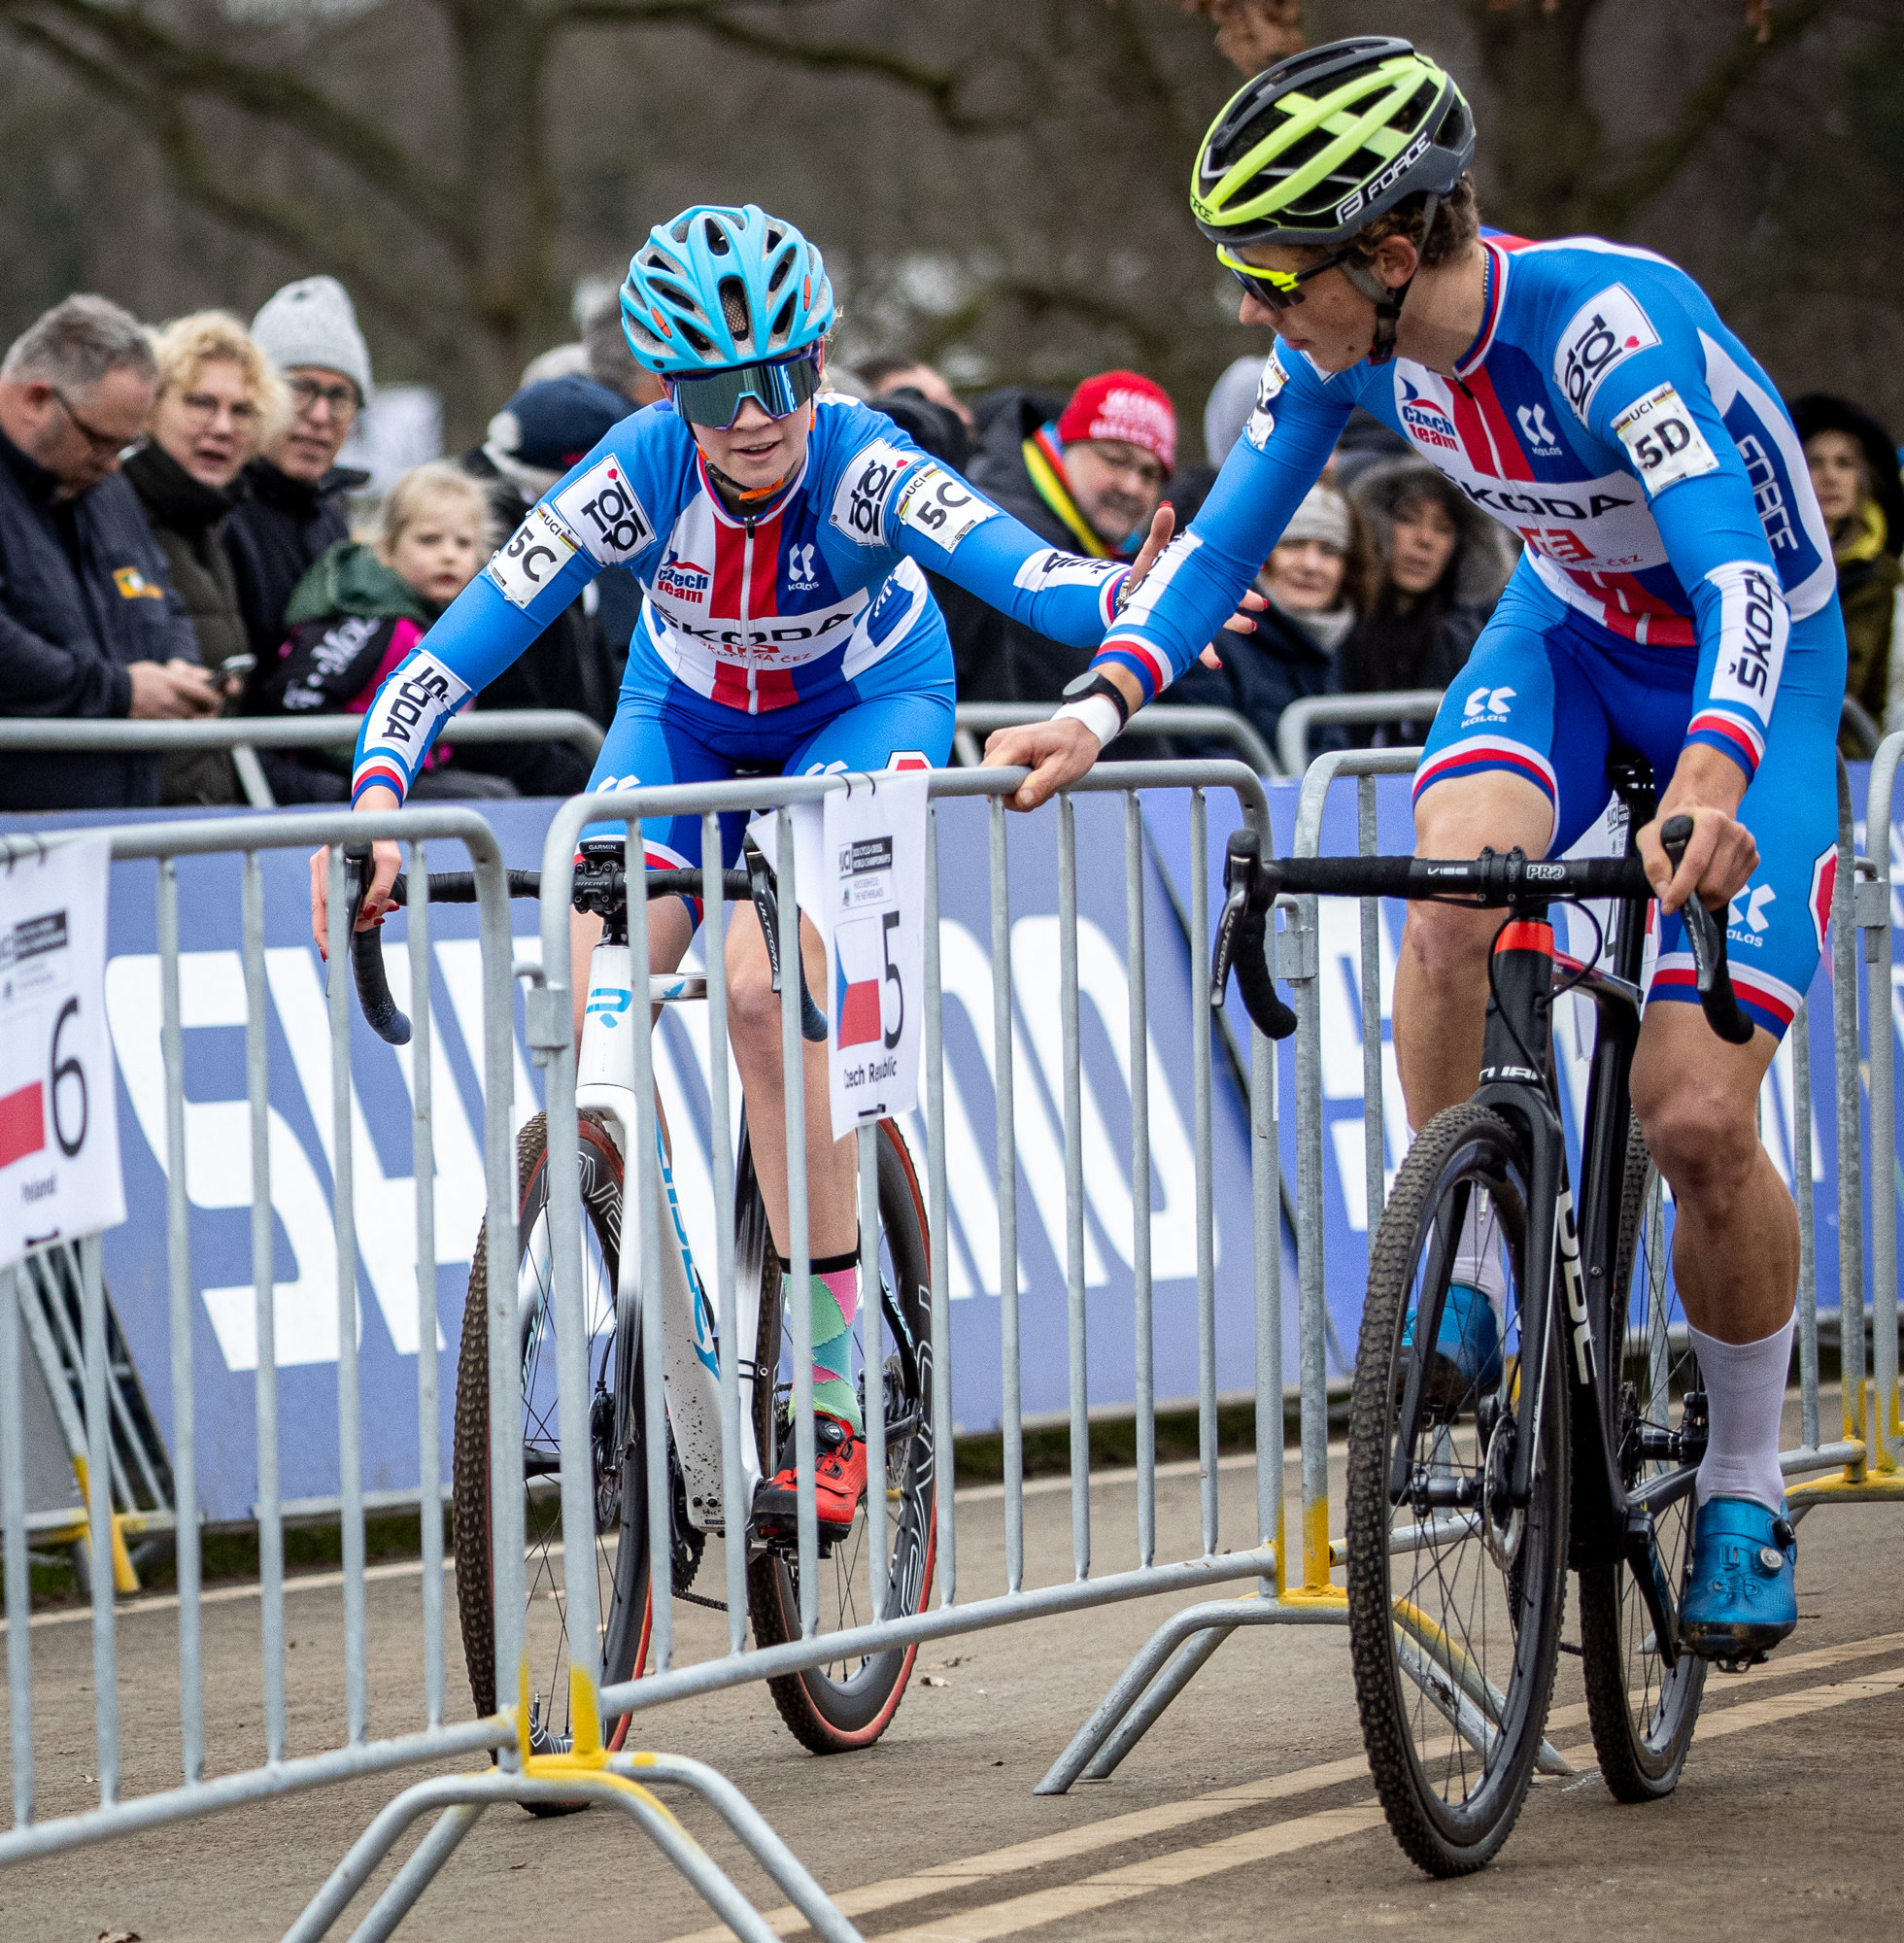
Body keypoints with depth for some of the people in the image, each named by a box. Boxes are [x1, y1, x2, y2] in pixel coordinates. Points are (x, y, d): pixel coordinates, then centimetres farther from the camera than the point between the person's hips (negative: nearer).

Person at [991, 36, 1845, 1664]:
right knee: (1456, 884, -29)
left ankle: (1745, 1491, 9)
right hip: (1568, 628, 5)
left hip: (1751, 665, -5)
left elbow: (1742, 584, -44)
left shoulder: (1604, 322, -36)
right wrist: (1103, 706, -25)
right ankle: (1458, 1282, -11)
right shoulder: (1348, 344, -17)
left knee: (1698, 1117, -13)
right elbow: (1227, 537, -8)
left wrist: (1710, 780, -61)